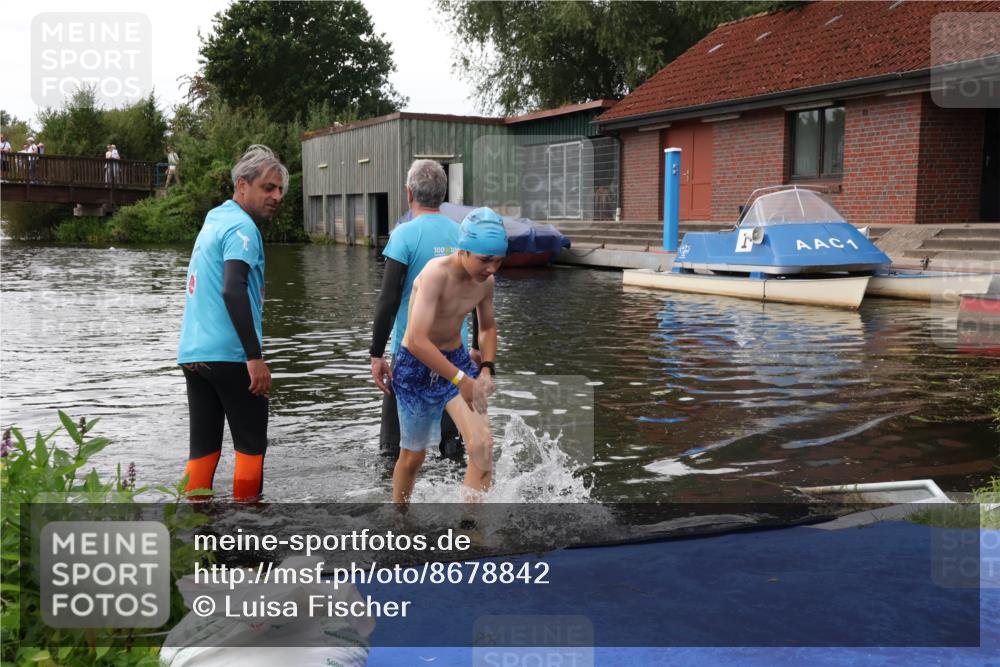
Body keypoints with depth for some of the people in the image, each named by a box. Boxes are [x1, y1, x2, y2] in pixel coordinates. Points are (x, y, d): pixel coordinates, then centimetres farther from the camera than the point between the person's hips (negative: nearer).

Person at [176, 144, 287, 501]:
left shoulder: (213, 220, 18)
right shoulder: (241, 227, -10)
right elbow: (233, 290, -23)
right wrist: (255, 357, -25)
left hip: (192, 353, 8)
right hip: (229, 354, -8)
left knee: (203, 446, 10)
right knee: (251, 445, 3)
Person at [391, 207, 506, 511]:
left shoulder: (485, 281, -6)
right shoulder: (436, 273, -28)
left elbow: (487, 327, 13)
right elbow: (417, 340, -35)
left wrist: (486, 369, -4)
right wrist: (461, 380, -36)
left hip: (457, 360, 5)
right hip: (416, 367, -5)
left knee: (483, 446, -12)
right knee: (413, 455, 10)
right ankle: (399, 514, 37)